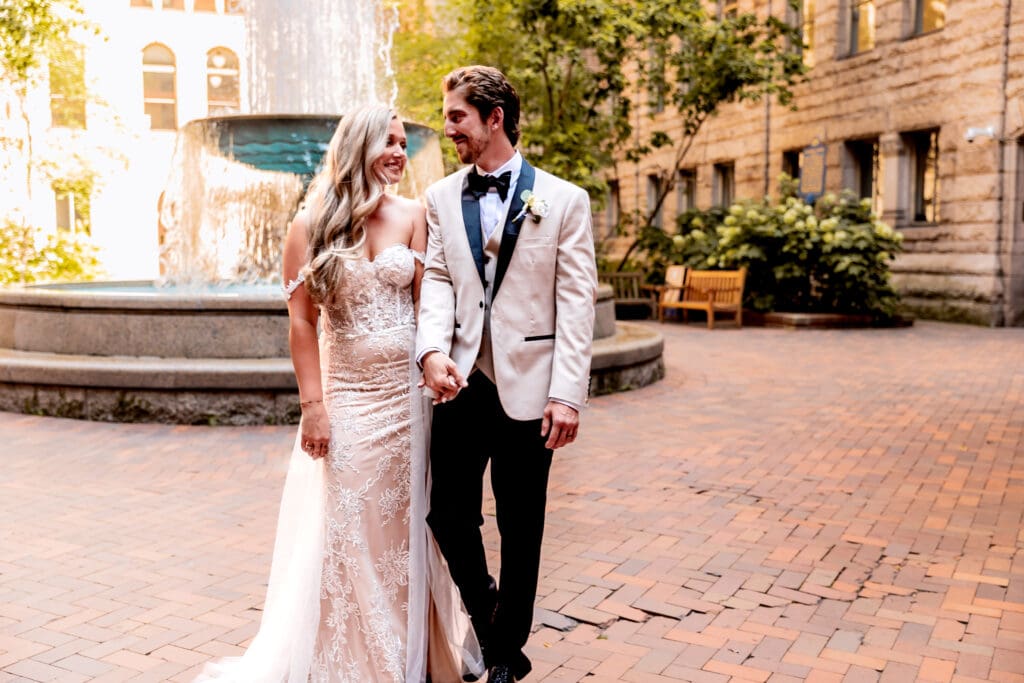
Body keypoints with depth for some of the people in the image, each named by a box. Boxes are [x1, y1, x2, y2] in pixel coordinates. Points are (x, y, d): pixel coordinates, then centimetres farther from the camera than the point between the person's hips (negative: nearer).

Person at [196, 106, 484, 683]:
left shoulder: (412, 215, 1)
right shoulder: (312, 225, -3)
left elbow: (425, 302, -4)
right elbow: (301, 320, -5)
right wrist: (313, 406, -9)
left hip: (406, 392, 1)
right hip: (345, 396, -1)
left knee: (404, 525, 11)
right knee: (341, 531, 7)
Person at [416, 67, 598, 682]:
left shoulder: (563, 200, -2)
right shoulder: (441, 198, 9)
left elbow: (577, 303, -6)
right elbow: (437, 280, 2)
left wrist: (567, 394, -12)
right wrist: (433, 349, -17)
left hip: (527, 387, -2)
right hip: (460, 382, 3)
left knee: (521, 527, 9)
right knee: (449, 515, 5)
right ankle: (484, 614, 34)